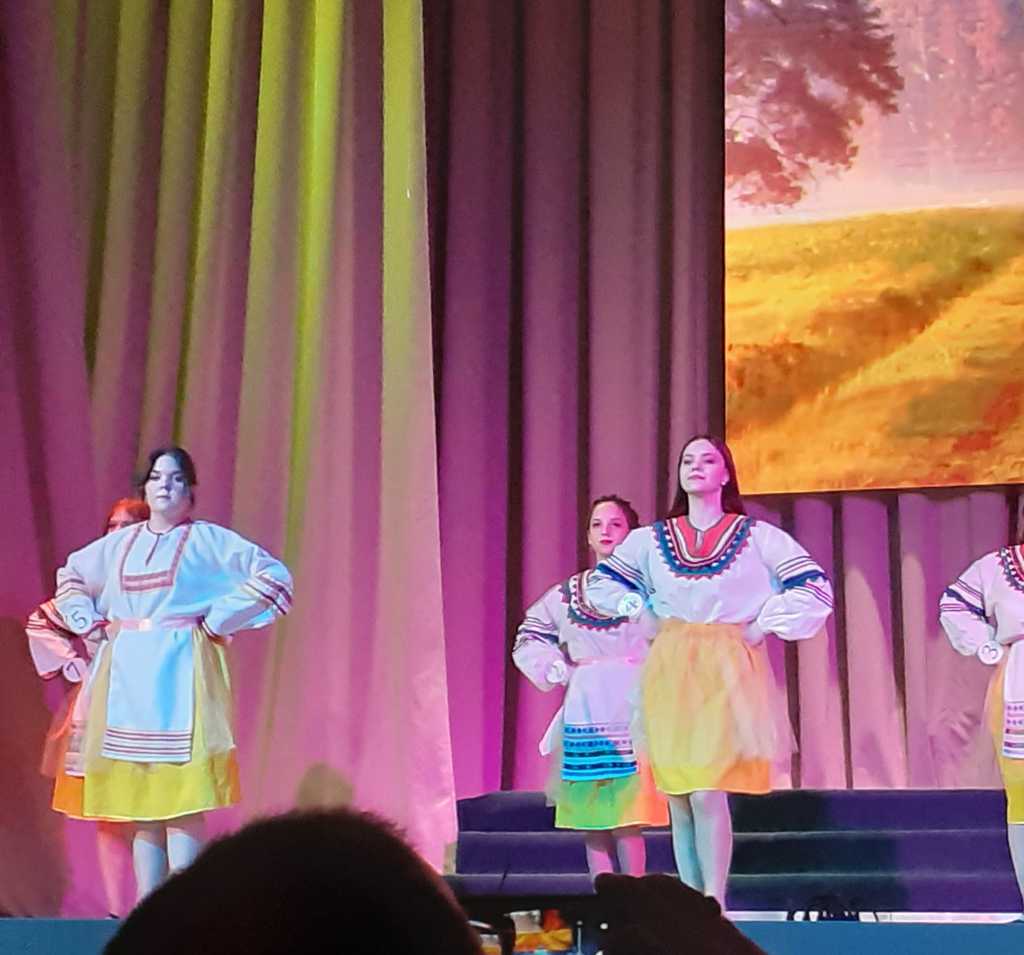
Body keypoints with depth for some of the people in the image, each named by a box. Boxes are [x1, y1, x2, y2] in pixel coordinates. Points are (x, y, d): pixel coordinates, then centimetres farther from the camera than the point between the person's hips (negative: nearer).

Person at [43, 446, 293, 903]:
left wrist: (216, 621, -7)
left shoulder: (208, 540, 1)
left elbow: (274, 575, -5)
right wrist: (91, 622, 14)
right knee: (141, 799, 4)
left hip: (180, 675, -4)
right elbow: (69, 577, 31)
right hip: (128, 677, 5)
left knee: (183, 799, -11)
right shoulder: (119, 544, 15)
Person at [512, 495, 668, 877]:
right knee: (593, 820, 4)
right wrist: (560, 670, 6)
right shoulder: (567, 595, 13)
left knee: (628, 820, -10)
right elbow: (528, 640, 19)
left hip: (634, 713, -4)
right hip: (586, 714, 4)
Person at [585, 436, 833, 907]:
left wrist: (762, 625, -4)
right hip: (669, 673, 3)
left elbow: (815, 586, 1)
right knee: (678, 799, 3)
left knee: (707, 792, -14)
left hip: (727, 671, -3)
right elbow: (600, 581, 22)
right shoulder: (650, 539, 9)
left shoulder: (756, 536, 1)